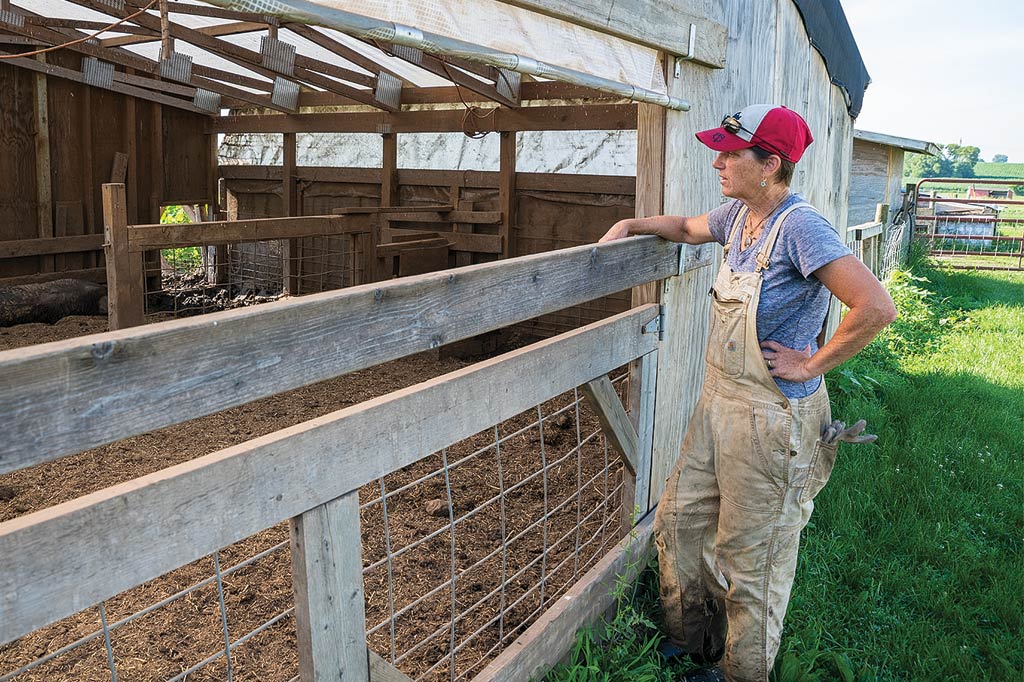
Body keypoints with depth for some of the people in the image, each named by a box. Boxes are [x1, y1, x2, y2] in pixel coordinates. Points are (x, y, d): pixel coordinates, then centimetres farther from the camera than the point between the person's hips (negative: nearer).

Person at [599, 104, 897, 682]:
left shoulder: (800, 226, -22)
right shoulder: (740, 214, 4)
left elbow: (877, 308, -29)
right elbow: (687, 228, 27)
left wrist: (811, 364, -20)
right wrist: (630, 225, 18)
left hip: (771, 418, -9)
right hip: (720, 401, 9)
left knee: (750, 557, 8)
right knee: (679, 517, 19)